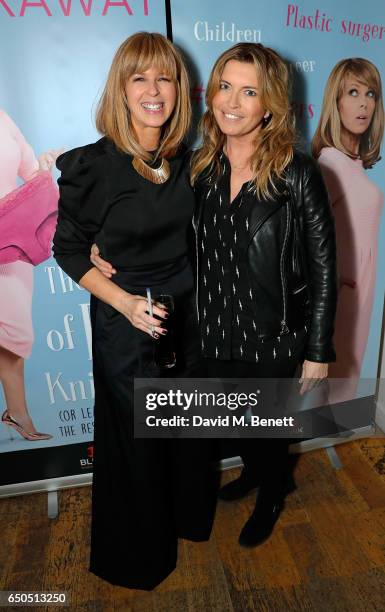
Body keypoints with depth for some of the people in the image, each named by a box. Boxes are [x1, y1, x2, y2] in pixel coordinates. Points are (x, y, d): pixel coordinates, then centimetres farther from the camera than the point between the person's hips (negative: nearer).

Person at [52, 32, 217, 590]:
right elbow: (68, 249, -8)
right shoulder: (90, 166, -14)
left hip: (188, 319, 5)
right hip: (123, 327, -4)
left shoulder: (189, 162, -1)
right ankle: (139, 547, 45)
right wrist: (124, 301, -21)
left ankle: (189, 514, 54)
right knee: (133, 435, 14)